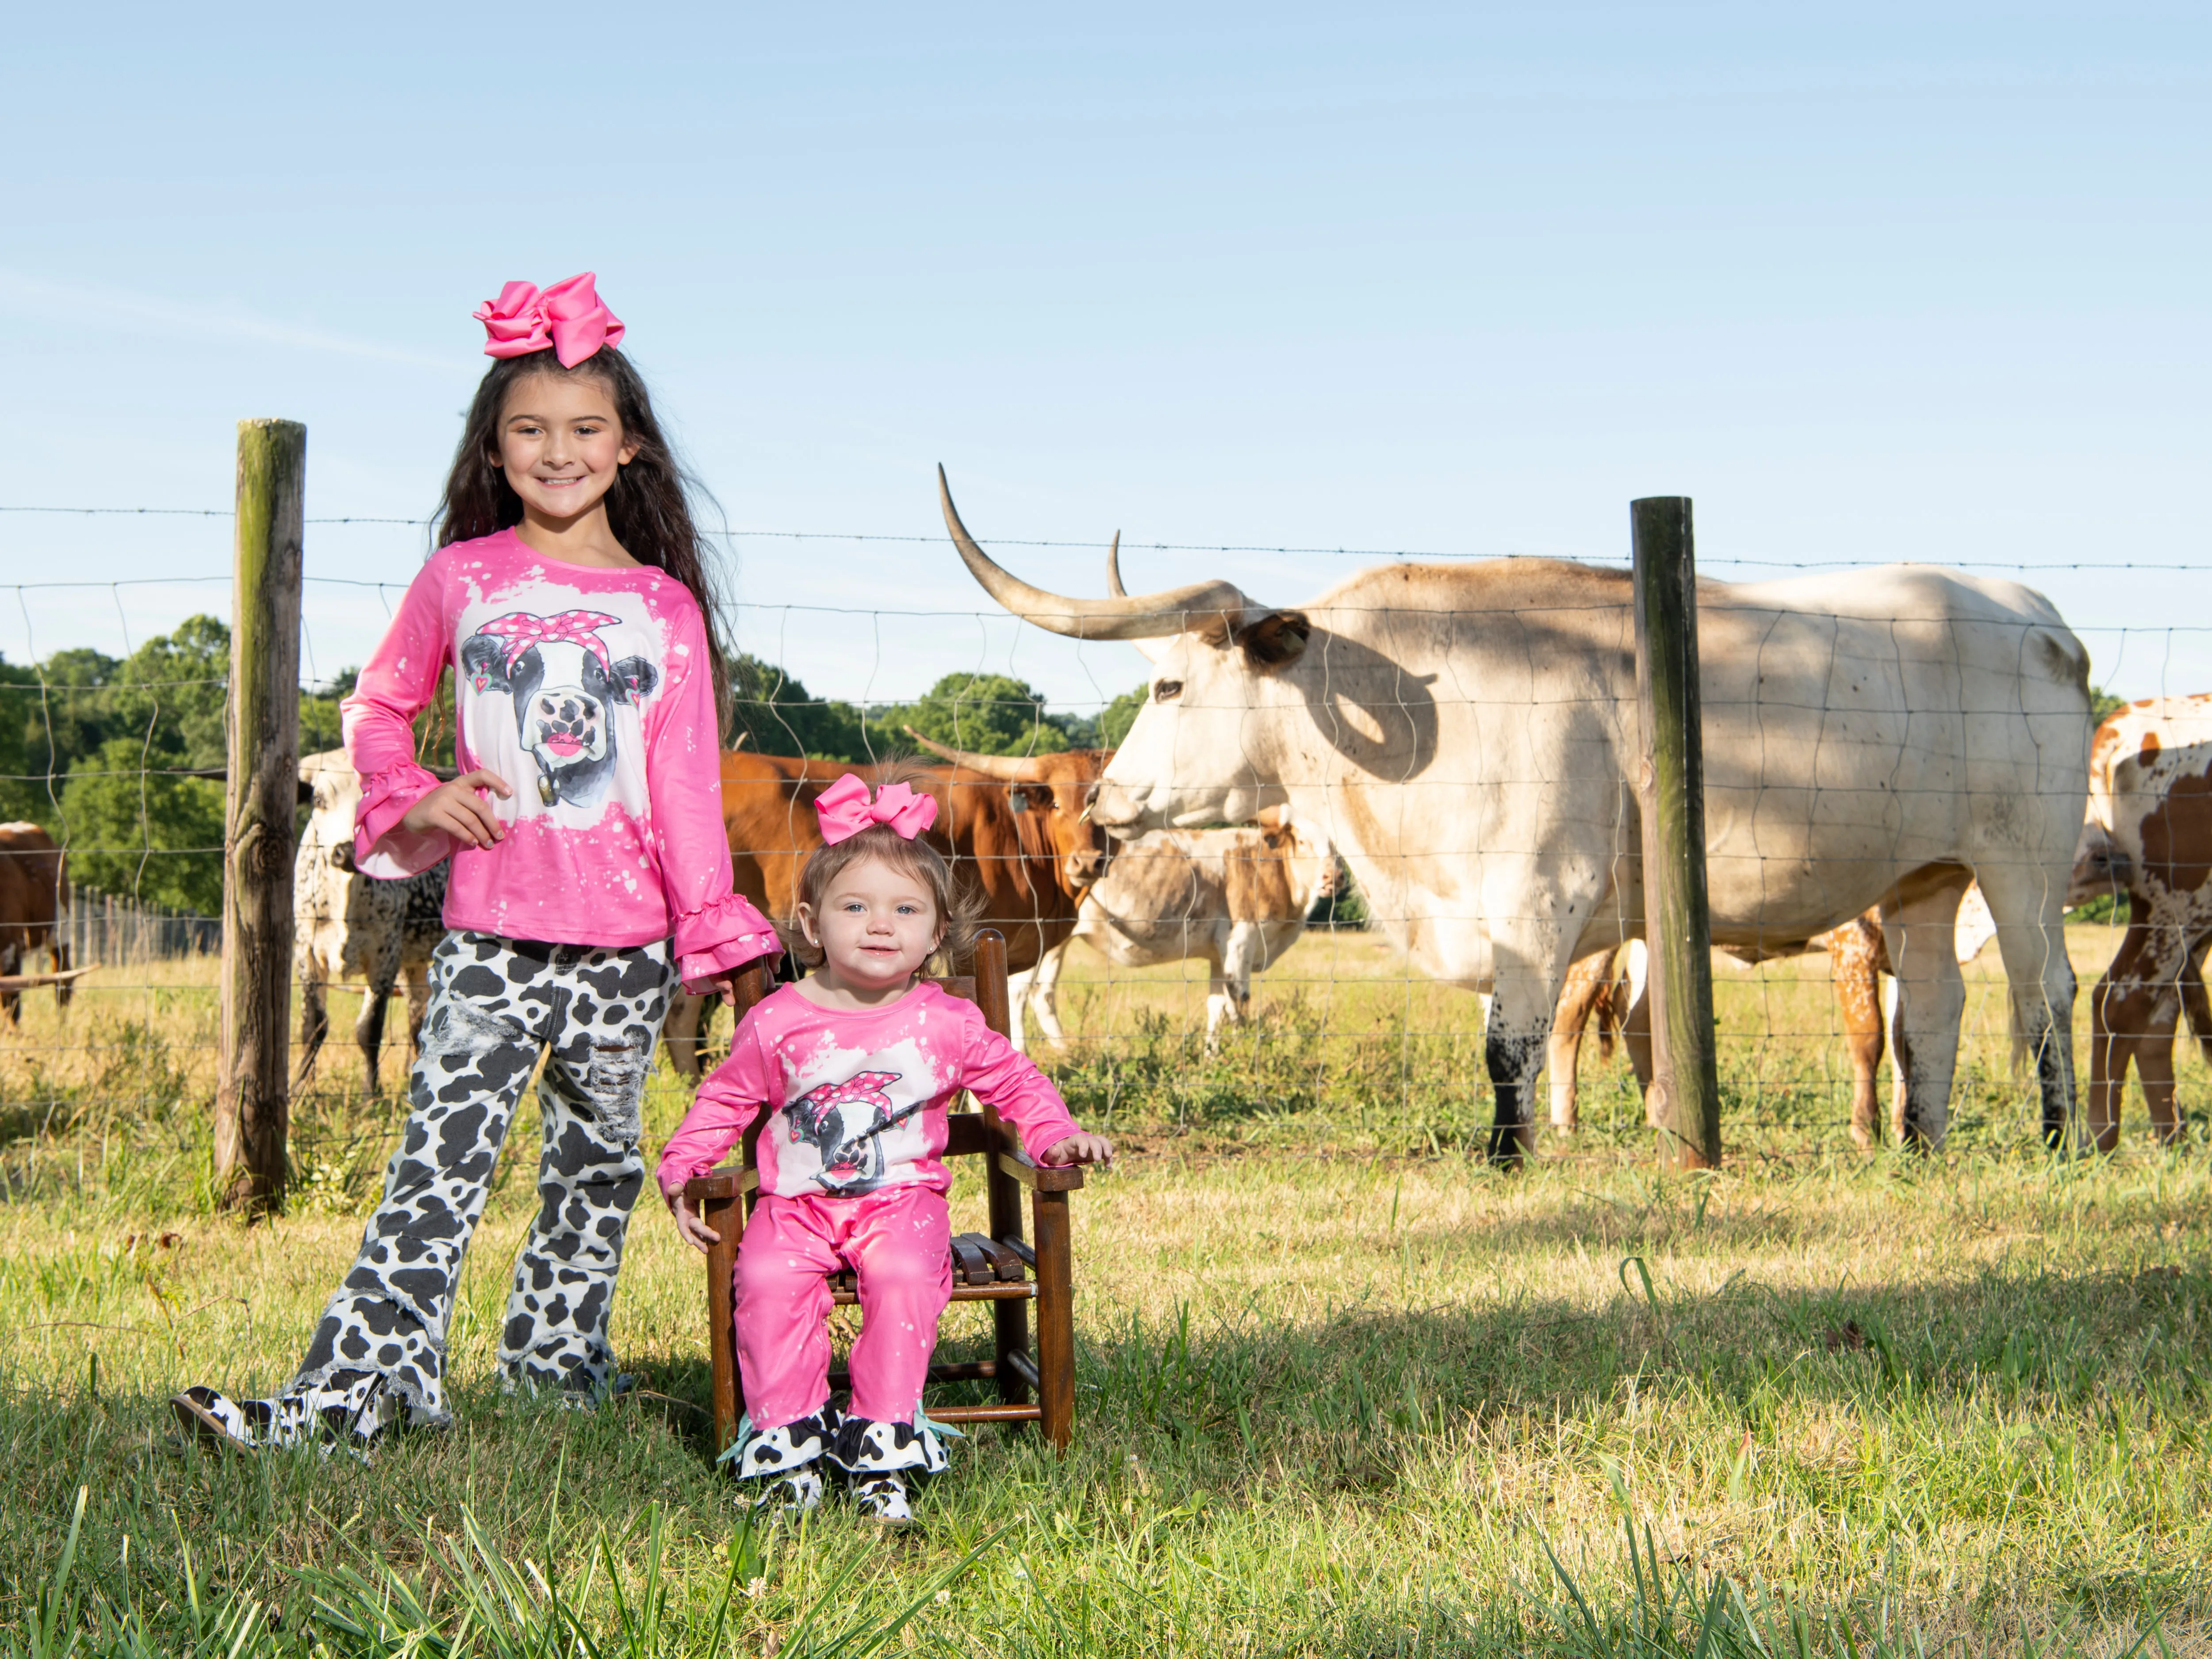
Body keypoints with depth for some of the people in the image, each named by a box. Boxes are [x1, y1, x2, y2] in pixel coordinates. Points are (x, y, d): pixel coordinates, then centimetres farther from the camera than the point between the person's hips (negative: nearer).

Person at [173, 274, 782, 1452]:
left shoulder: (665, 605, 4)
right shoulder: (462, 578, 4)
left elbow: (688, 782, 4)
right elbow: (377, 707, 15)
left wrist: (716, 932, 0)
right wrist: (415, 799, -2)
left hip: (626, 940, 1)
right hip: (491, 930, -1)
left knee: (597, 1158, 10)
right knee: (440, 1155, -10)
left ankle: (556, 1355, 23)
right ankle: (360, 1382, -13)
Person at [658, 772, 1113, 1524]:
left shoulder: (946, 1024, 3)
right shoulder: (777, 1021, 2)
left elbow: (1016, 1083, 17)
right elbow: (725, 1100, 14)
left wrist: (1057, 1137, 2)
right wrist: (681, 1169, 4)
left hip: (902, 1199, -1)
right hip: (796, 1203, 1)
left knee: (904, 1275, -32)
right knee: (769, 1277, -29)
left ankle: (883, 1448, -25)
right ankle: (788, 1441, -19)